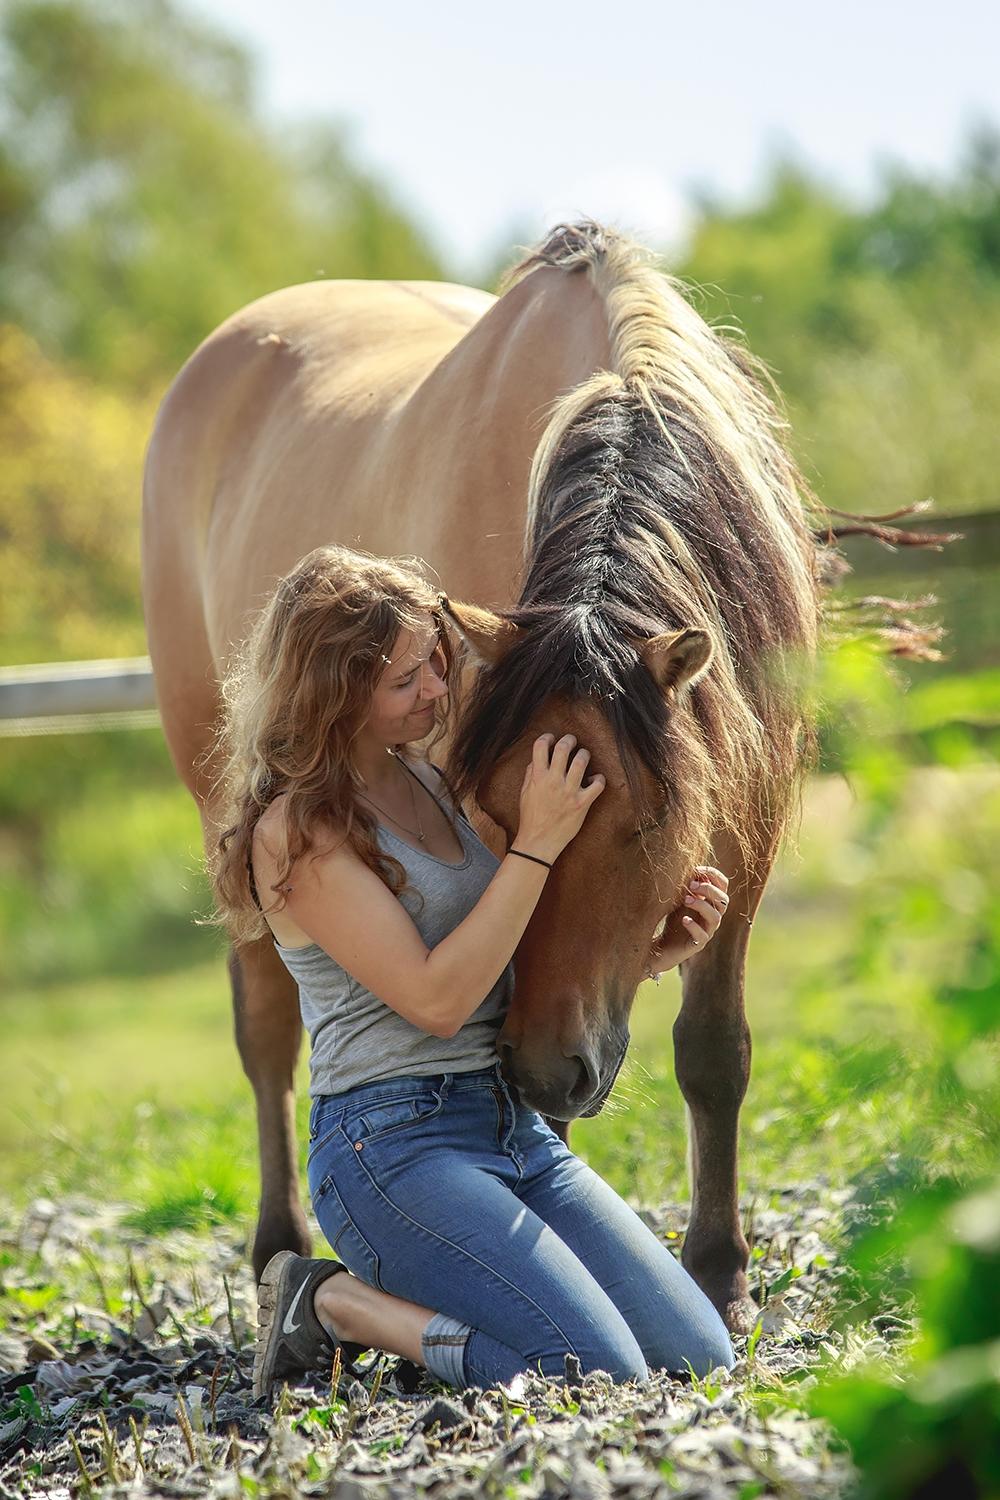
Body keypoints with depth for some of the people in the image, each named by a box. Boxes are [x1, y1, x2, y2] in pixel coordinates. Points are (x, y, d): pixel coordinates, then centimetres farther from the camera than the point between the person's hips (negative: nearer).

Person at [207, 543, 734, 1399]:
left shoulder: (428, 781, 13)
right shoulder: (297, 831, -11)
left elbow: (524, 967, 19)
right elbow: (434, 998, -17)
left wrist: (655, 952, 1)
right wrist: (537, 842, -17)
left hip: (515, 1125, 8)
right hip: (393, 1142, -8)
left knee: (697, 1356, -2)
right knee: (599, 1373, -21)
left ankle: (410, 1296, 11)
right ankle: (339, 1303, -1)